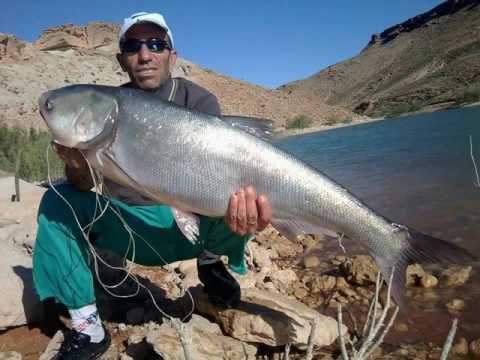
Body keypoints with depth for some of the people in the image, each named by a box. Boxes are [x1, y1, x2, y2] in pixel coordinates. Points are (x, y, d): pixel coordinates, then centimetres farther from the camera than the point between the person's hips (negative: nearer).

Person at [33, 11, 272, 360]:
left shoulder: (199, 101, -9)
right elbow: (86, 185, -11)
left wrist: (236, 206, -46)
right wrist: (79, 168, -36)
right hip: (126, 225, 2)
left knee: (226, 197, -29)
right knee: (56, 202, -19)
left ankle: (210, 260, 6)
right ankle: (87, 328, -8)